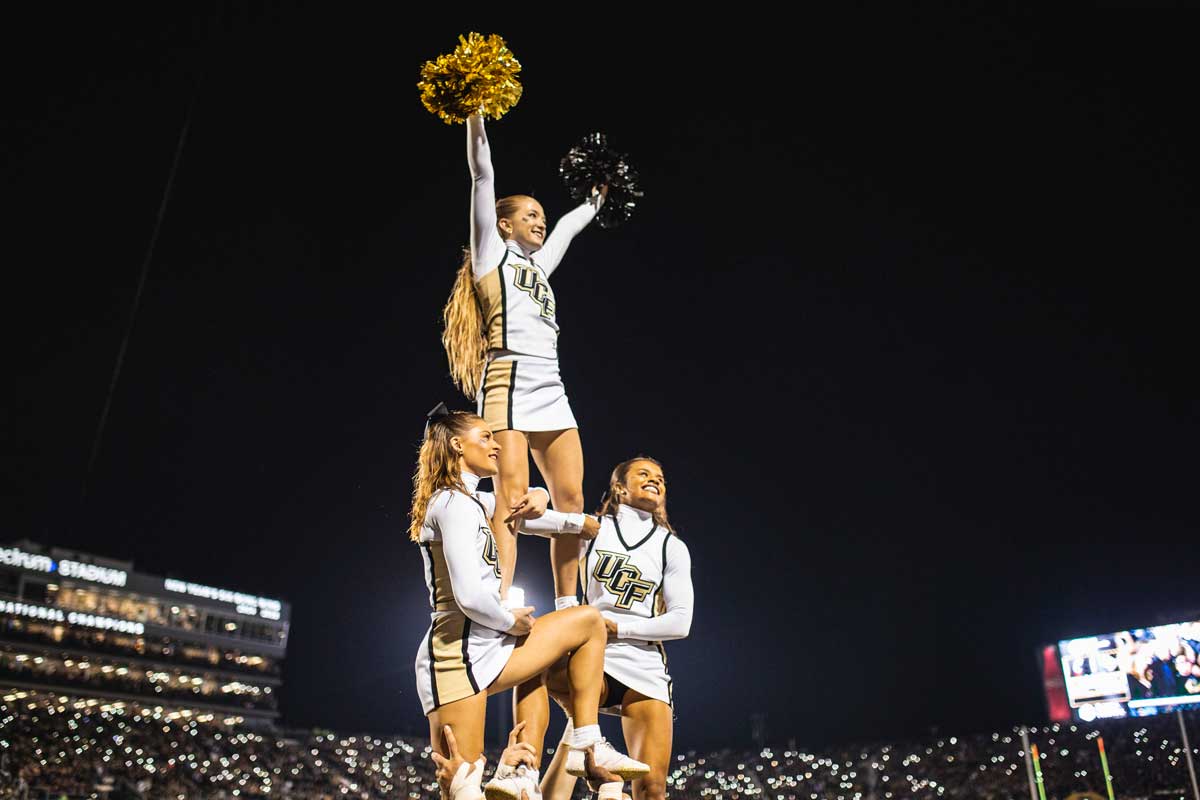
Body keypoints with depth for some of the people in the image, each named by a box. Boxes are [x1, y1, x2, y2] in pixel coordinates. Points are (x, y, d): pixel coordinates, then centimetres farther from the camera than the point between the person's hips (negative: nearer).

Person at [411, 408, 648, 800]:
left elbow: (518, 510, 33)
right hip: (464, 653, -9)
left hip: (473, 652, 9)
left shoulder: (472, 500, 19)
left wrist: (536, 499, 9)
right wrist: (512, 622, -4)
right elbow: (470, 598, -23)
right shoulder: (456, 504, -12)